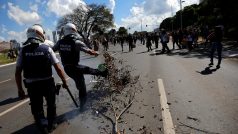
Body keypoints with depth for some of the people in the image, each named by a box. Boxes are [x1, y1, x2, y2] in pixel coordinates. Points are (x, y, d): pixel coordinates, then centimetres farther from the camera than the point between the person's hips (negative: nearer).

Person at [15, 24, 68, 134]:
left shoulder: (23, 51, -2)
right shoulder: (47, 48, -8)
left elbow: (17, 73, -3)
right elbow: (58, 68, -11)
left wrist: (20, 89, 6)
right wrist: (64, 81, 0)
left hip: (32, 85, 1)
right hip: (47, 83, -1)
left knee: (37, 109, 18)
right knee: (51, 105, 23)